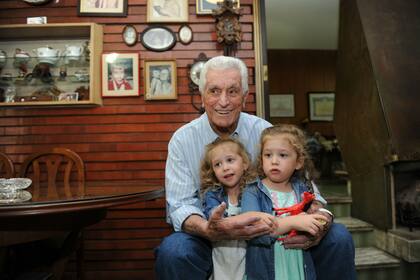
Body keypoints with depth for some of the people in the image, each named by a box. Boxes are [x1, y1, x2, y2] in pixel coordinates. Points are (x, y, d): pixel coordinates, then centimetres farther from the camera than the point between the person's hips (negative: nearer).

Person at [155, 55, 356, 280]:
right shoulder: (182, 141, -7)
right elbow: (179, 205, -13)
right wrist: (210, 230, -36)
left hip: (265, 232, 2)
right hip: (211, 240, -1)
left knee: (338, 238, -15)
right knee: (172, 251, -34)